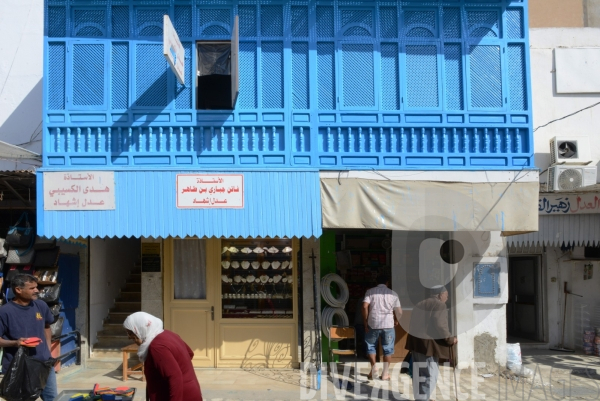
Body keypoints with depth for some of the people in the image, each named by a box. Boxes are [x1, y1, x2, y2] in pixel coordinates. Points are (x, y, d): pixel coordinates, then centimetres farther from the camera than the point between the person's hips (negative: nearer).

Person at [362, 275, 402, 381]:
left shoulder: (370, 291, 3)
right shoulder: (393, 294, 5)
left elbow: (365, 306, -9)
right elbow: (399, 311, 3)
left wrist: (365, 321, -1)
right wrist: (397, 321, 22)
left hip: (373, 324, 0)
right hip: (388, 324, 0)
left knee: (370, 346, 18)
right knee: (388, 349, 12)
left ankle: (373, 368, 8)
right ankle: (385, 373, 13)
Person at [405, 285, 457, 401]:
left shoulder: (420, 305, 21)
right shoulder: (439, 305, -6)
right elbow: (439, 324, -18)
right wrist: (449, 337, -10)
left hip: (417, 340, 9)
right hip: (428, 342, -9)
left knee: (420, 371, 15)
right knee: (429, 372, -4)